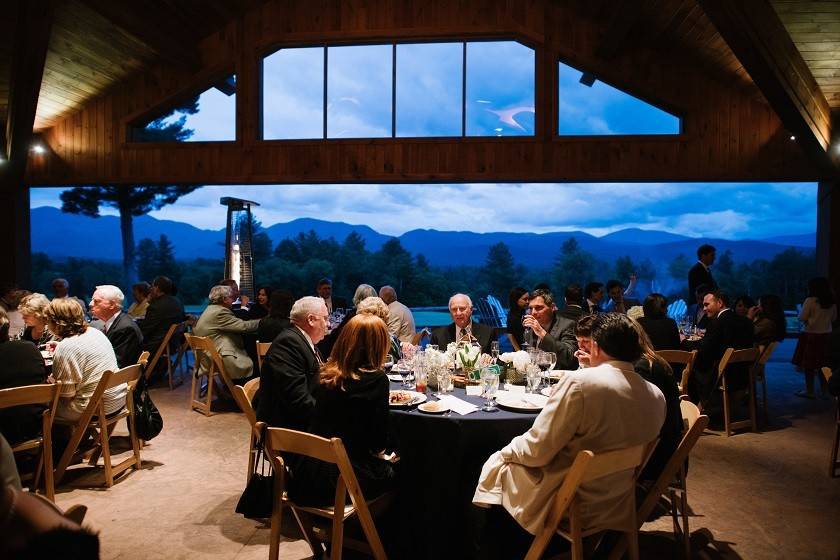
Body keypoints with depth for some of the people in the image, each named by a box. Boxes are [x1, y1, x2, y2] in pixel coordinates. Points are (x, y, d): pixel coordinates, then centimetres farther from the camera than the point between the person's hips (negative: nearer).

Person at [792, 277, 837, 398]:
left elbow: (802, 317, -12)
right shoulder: (832, 302, 3)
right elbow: (833, 318, 14)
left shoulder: (810, 300, -15)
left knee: (808, 364, 2)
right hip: (826, 335, 6)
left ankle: (809, 391, 5)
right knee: (822, 363, 15)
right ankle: (824, 389, 21)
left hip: (811, 334, -6)